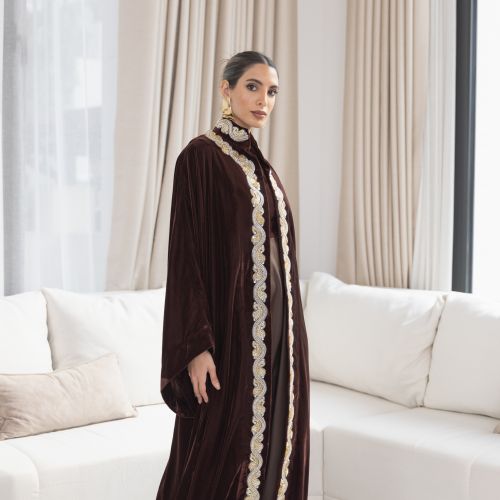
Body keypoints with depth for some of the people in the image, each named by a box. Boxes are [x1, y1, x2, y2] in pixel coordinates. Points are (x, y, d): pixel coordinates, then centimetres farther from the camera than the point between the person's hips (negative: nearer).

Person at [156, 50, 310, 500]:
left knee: (270, 439, 12)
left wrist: (289, 330, 16)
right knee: (222, 450, -1)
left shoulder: (258, 163, 14)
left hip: (273, 325, 8)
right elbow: (187, 253, -14)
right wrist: (197, 345, -19)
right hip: (230, 324, -8)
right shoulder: (201, 155, -10)